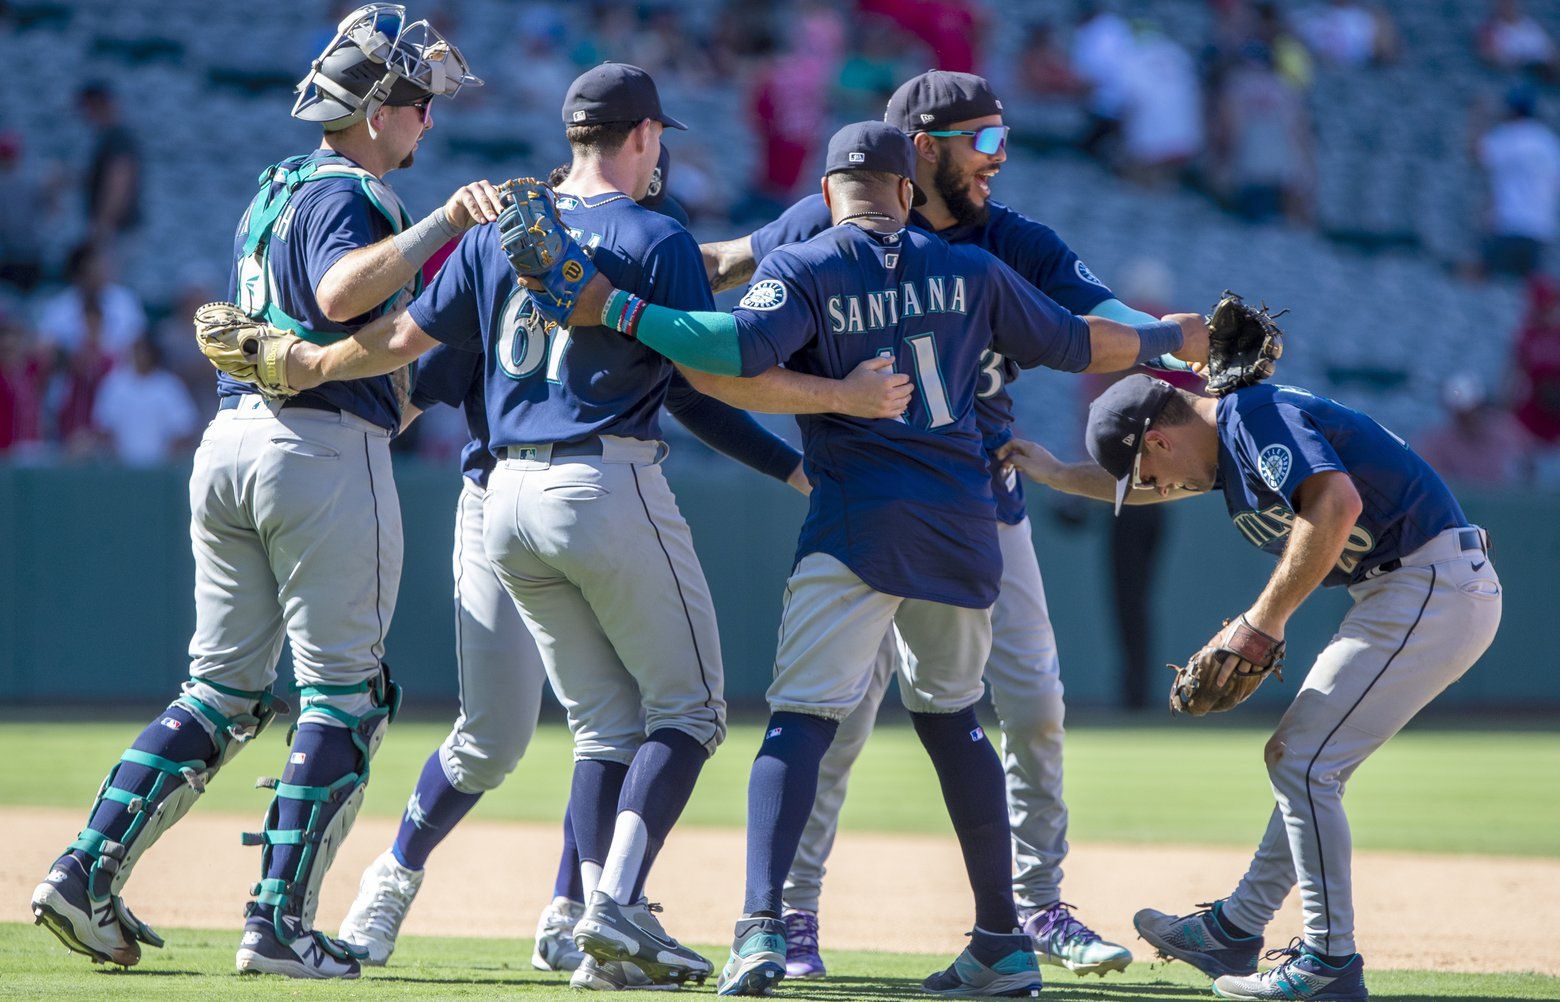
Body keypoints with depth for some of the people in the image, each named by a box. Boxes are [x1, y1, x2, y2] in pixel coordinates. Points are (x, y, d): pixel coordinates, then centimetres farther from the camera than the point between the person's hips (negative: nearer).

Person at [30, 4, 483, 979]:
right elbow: (341, 294, -28)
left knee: (223, 690, 13)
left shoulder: (274, 193, 20)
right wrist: (441, 222, -28)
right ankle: (280, 924, -7)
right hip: (325, 450, -9)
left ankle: (89, 872, 3)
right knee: (343, 695, -2)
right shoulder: (344, 194, -9)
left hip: (227, 448, 9)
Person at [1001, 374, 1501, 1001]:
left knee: (1302, 762, -9)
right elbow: (1156, 483, 40)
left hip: (1435, 589, -10)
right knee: (1300, 760, 17)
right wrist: (1058, 476, 39)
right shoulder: (1226, 439, 16)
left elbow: (1337, 505, -32)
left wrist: (1265, 618, -25)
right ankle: (1234, 932, 27)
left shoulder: (1257, 417, -16)